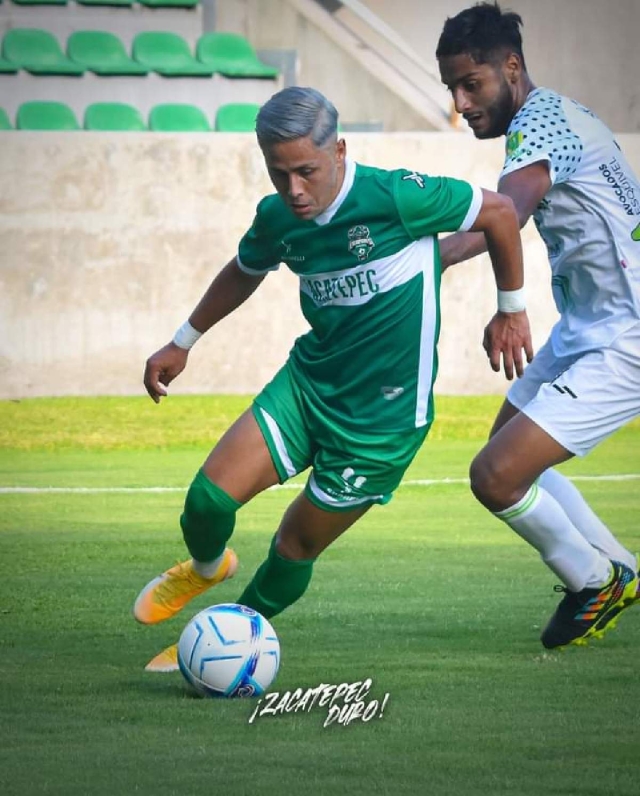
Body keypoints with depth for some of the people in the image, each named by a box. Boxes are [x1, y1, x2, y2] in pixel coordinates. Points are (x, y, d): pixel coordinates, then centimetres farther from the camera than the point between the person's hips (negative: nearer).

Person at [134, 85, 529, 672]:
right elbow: (244, 272, 21)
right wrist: (182, 344, 28)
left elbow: (499, 212, -8)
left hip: (383, 413, -5)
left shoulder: (395, 196, -22)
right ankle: (206, 567, 27)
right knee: (210, 497, -9)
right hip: (307, 381, 5)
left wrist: (511, 312, 2)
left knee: (297, 547, 2)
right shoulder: (277, 217, -3)